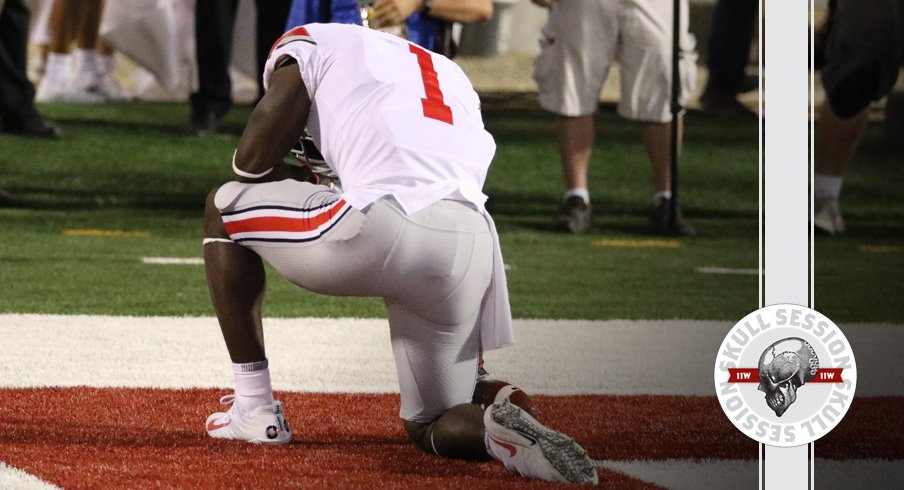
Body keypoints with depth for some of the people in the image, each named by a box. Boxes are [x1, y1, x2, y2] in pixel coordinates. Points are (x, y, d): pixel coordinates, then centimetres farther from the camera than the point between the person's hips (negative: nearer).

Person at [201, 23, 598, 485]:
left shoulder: (309, 42, 16)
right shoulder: (447, 72, 35)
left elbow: (251, 161, 12)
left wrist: (301, 180, 31)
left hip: (382, 225, -5)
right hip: (472, 249, 5)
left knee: (225, 208, 23)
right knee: (431, 427, 23)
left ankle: (253, 410, 20)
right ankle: (500, 430, -13)